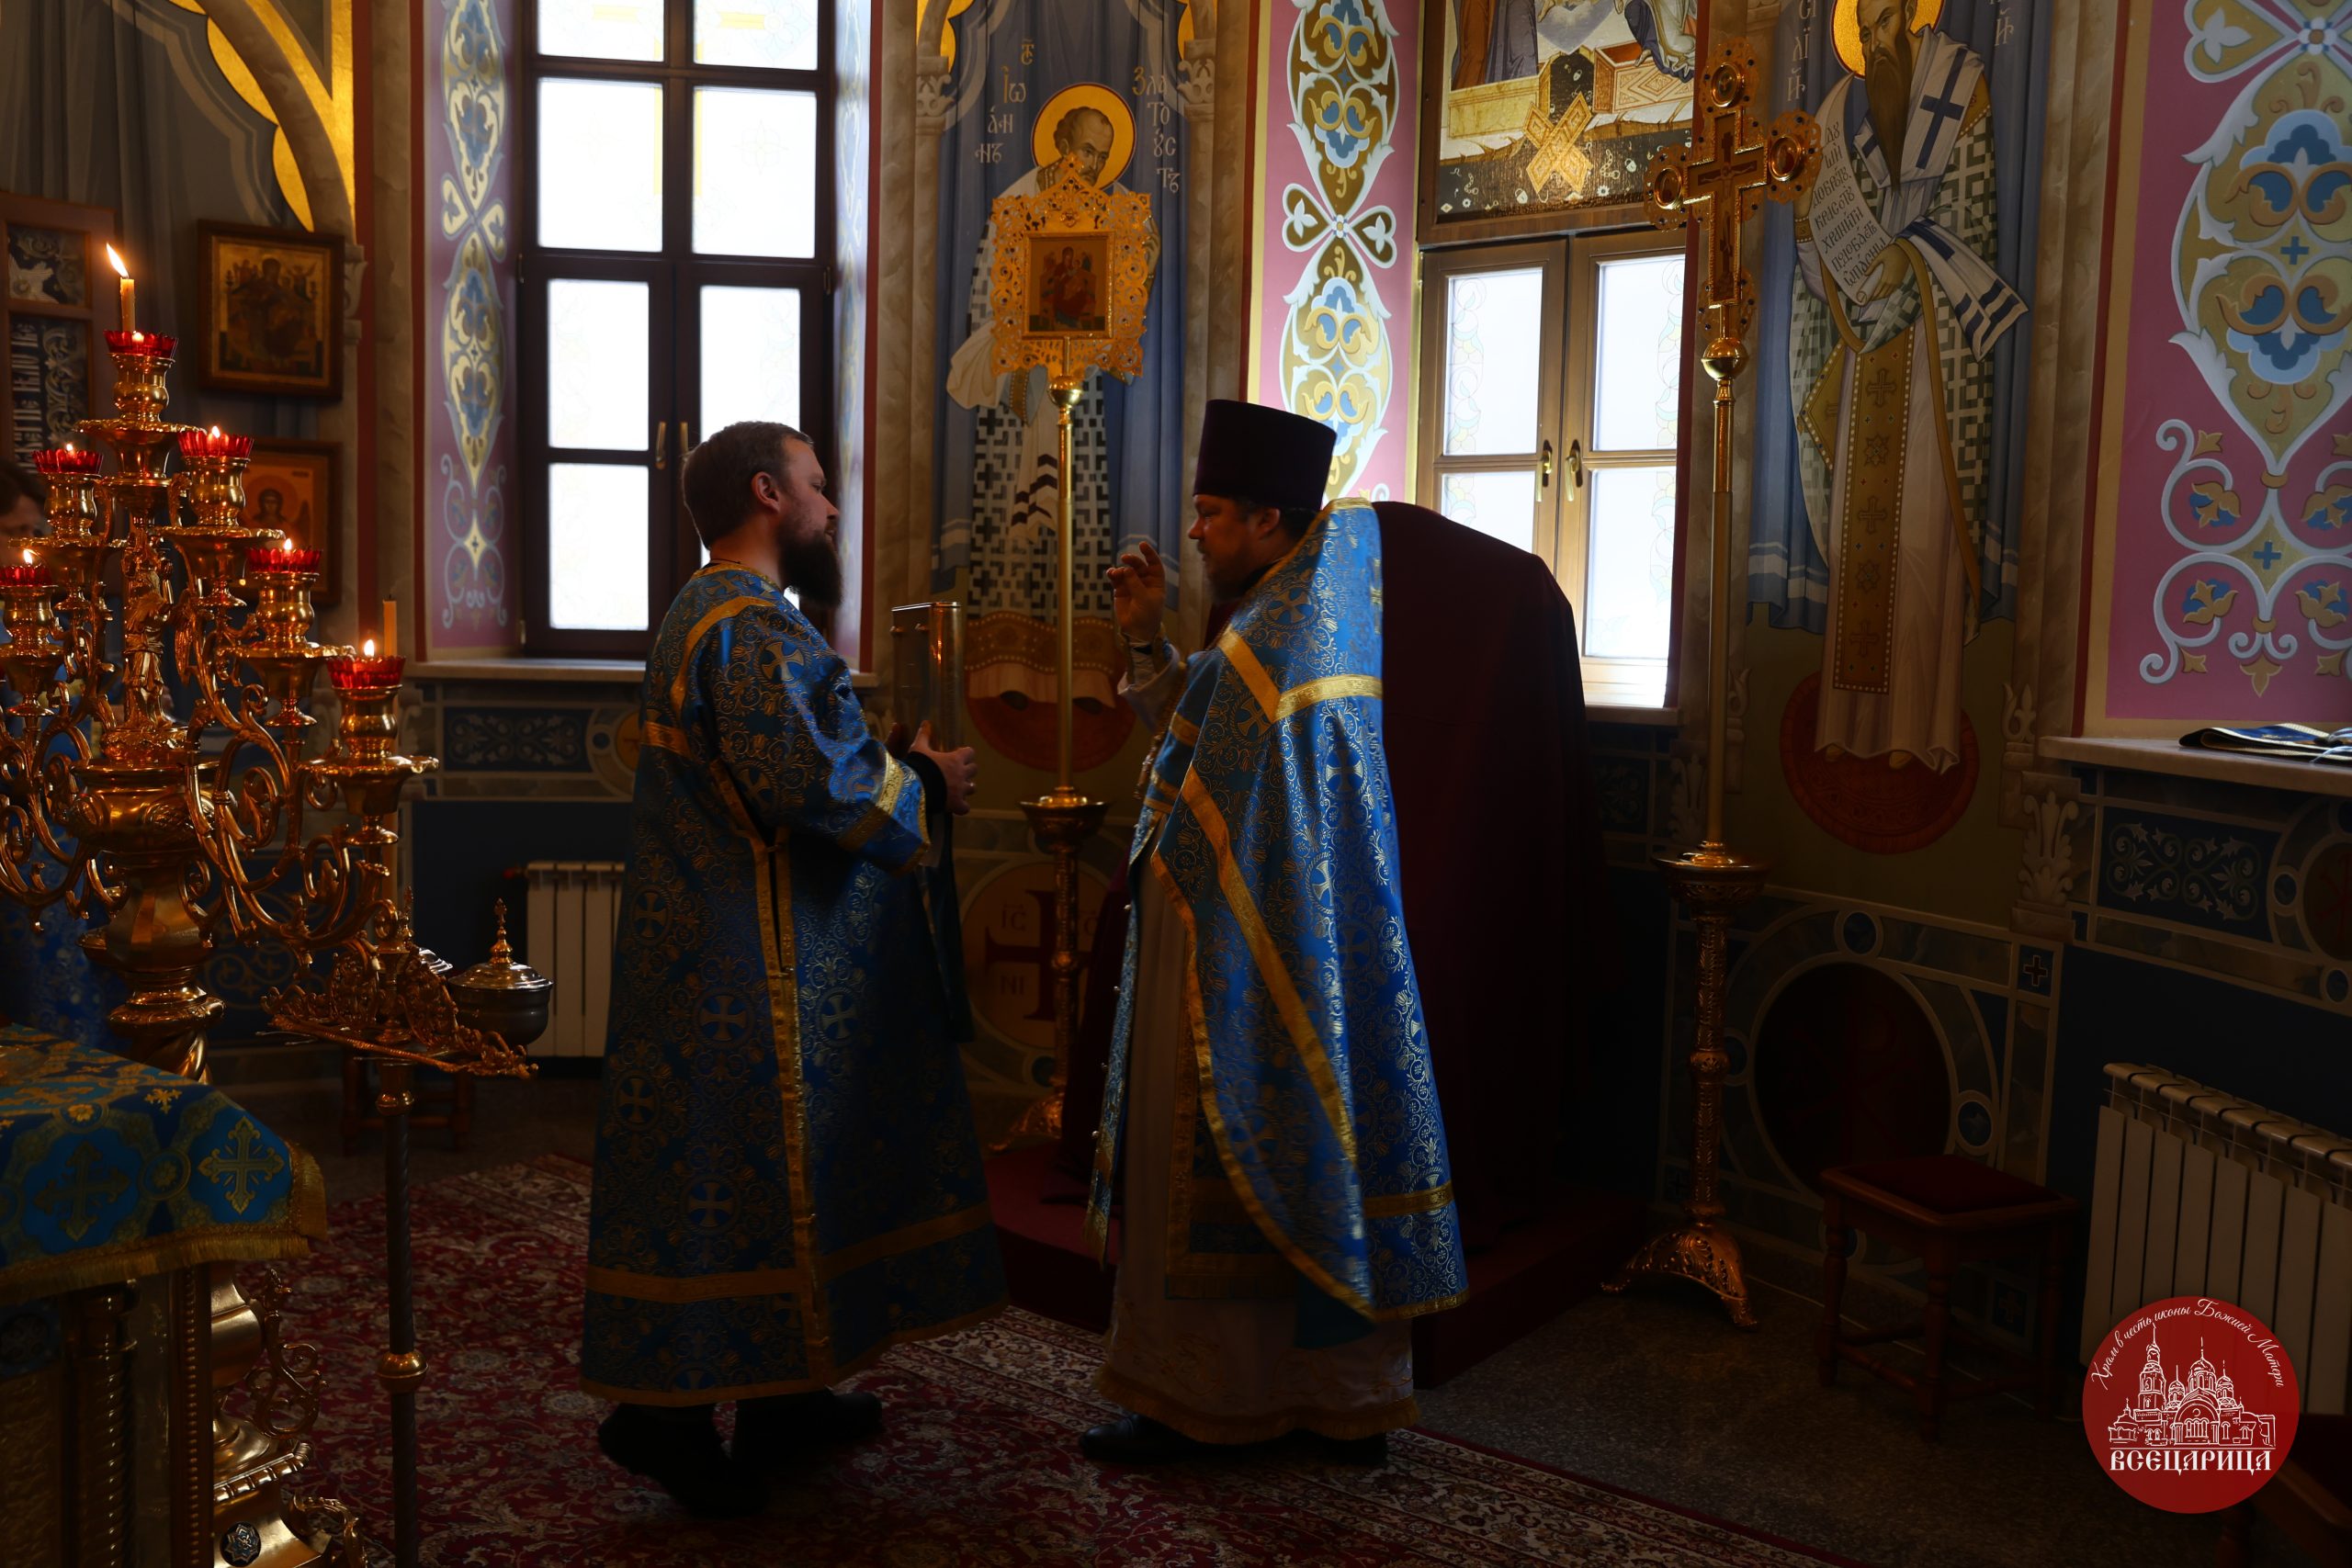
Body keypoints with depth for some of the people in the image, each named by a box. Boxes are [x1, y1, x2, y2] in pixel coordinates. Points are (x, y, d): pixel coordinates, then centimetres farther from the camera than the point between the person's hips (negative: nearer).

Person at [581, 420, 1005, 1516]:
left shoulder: (712, 615, 18)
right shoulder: (752, 625, -18)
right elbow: (806, 783, -27)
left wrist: (889, 768, 12)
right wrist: (922, 786, -12)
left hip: (739, 950, 11)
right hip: (753, 967, -11)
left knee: (766, 1162, 16)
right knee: (742, 1166, -4)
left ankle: (776, 1387, 26)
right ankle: (667, 1412, 6)